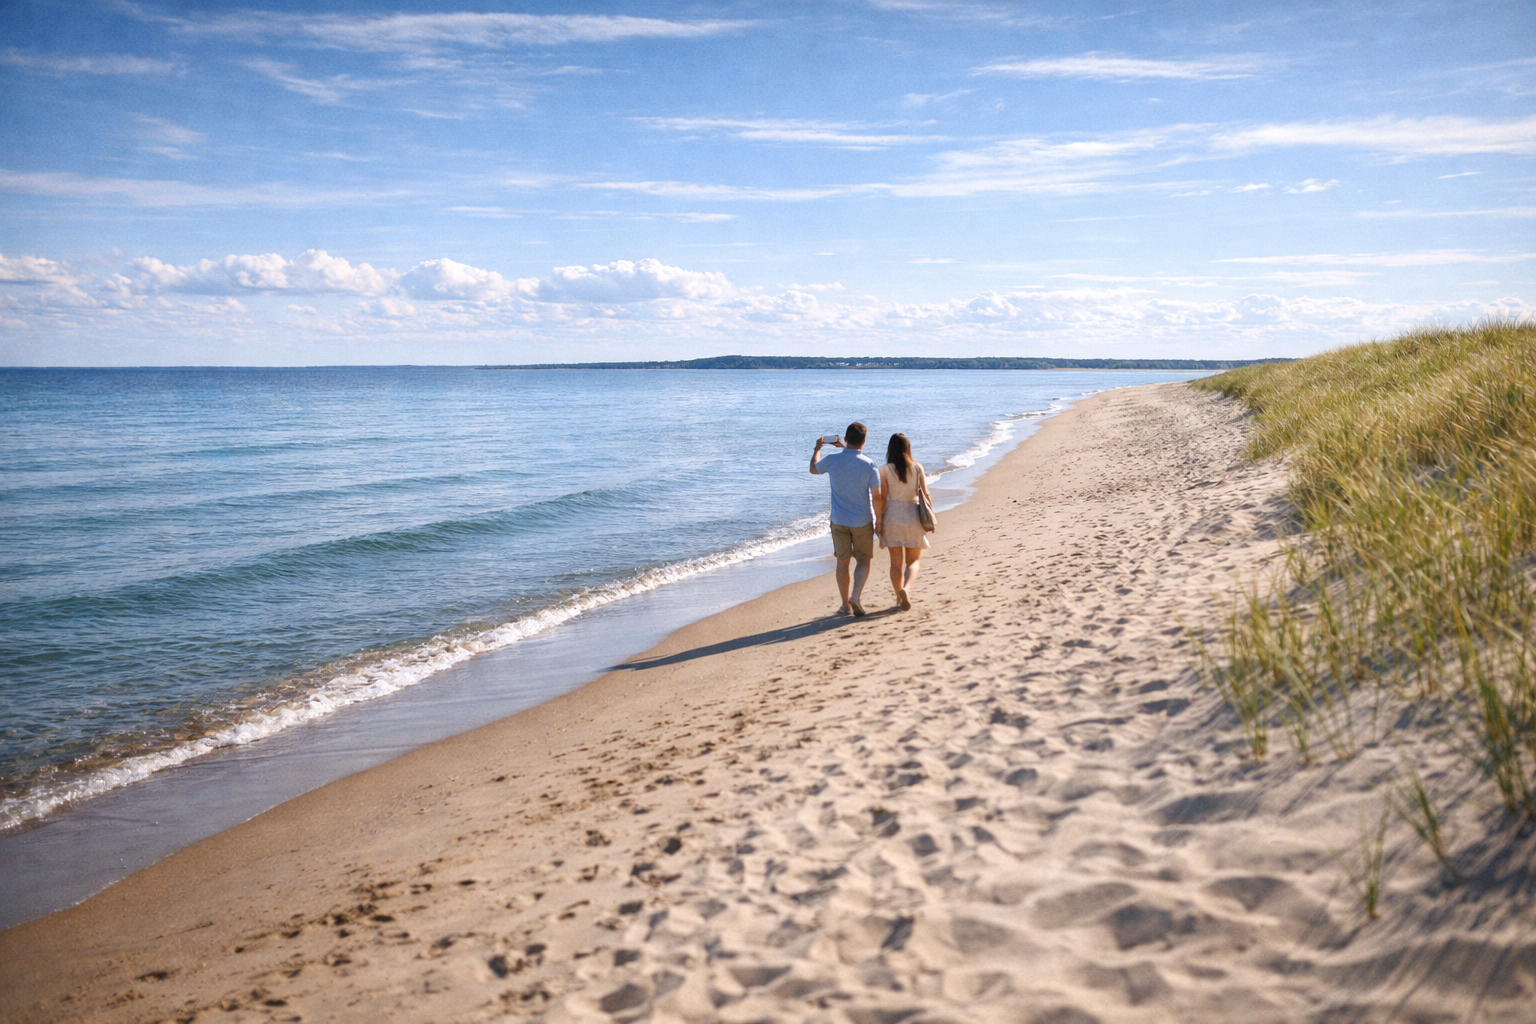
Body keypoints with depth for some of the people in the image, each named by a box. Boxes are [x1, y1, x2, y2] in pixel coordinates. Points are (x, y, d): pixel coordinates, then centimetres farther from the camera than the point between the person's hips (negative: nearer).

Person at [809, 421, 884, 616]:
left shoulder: (832, 461, -9)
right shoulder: (869, 465, -13)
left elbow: (813, 468, 14)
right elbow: (876, 497, -11)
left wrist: (817, 449, 31)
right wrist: (879, 521, 1)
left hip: (839, 521, 1)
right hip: (862, 521, -1)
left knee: (843, 561, 13)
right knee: (863, 560, 13)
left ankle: (846, 605, 18)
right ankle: (855, 596, -7)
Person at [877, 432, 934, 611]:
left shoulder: (885, 470, -6)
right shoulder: (917, 467, -3)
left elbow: (883, 498, -7)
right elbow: (925, 494, -5)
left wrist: (879, 521, 1)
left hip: (892, 517, -1)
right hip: (913, 517, 1)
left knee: (896, 563, 12)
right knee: (912, 561, 10)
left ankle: (900, 599, 15)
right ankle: (905, 588, -17)